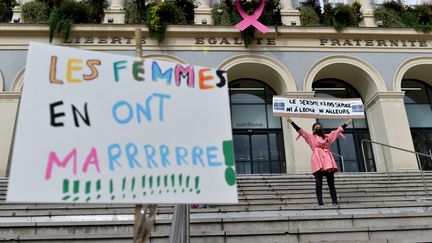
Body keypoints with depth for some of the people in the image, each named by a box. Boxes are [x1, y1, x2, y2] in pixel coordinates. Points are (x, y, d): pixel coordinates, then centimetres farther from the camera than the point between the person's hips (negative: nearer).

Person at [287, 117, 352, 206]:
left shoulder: (328, 136, 23)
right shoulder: (311, 137, 12)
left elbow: (337, 130, 30)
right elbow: (300, 130, 4)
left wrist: (346, 123, 34)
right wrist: (291, 122, -6)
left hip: (328, 161, 3)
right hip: (318, 161, -3)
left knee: (331, 183, 0)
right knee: (319, 183, -8)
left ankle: (335, 202, -2)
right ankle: (320, 203, -10)